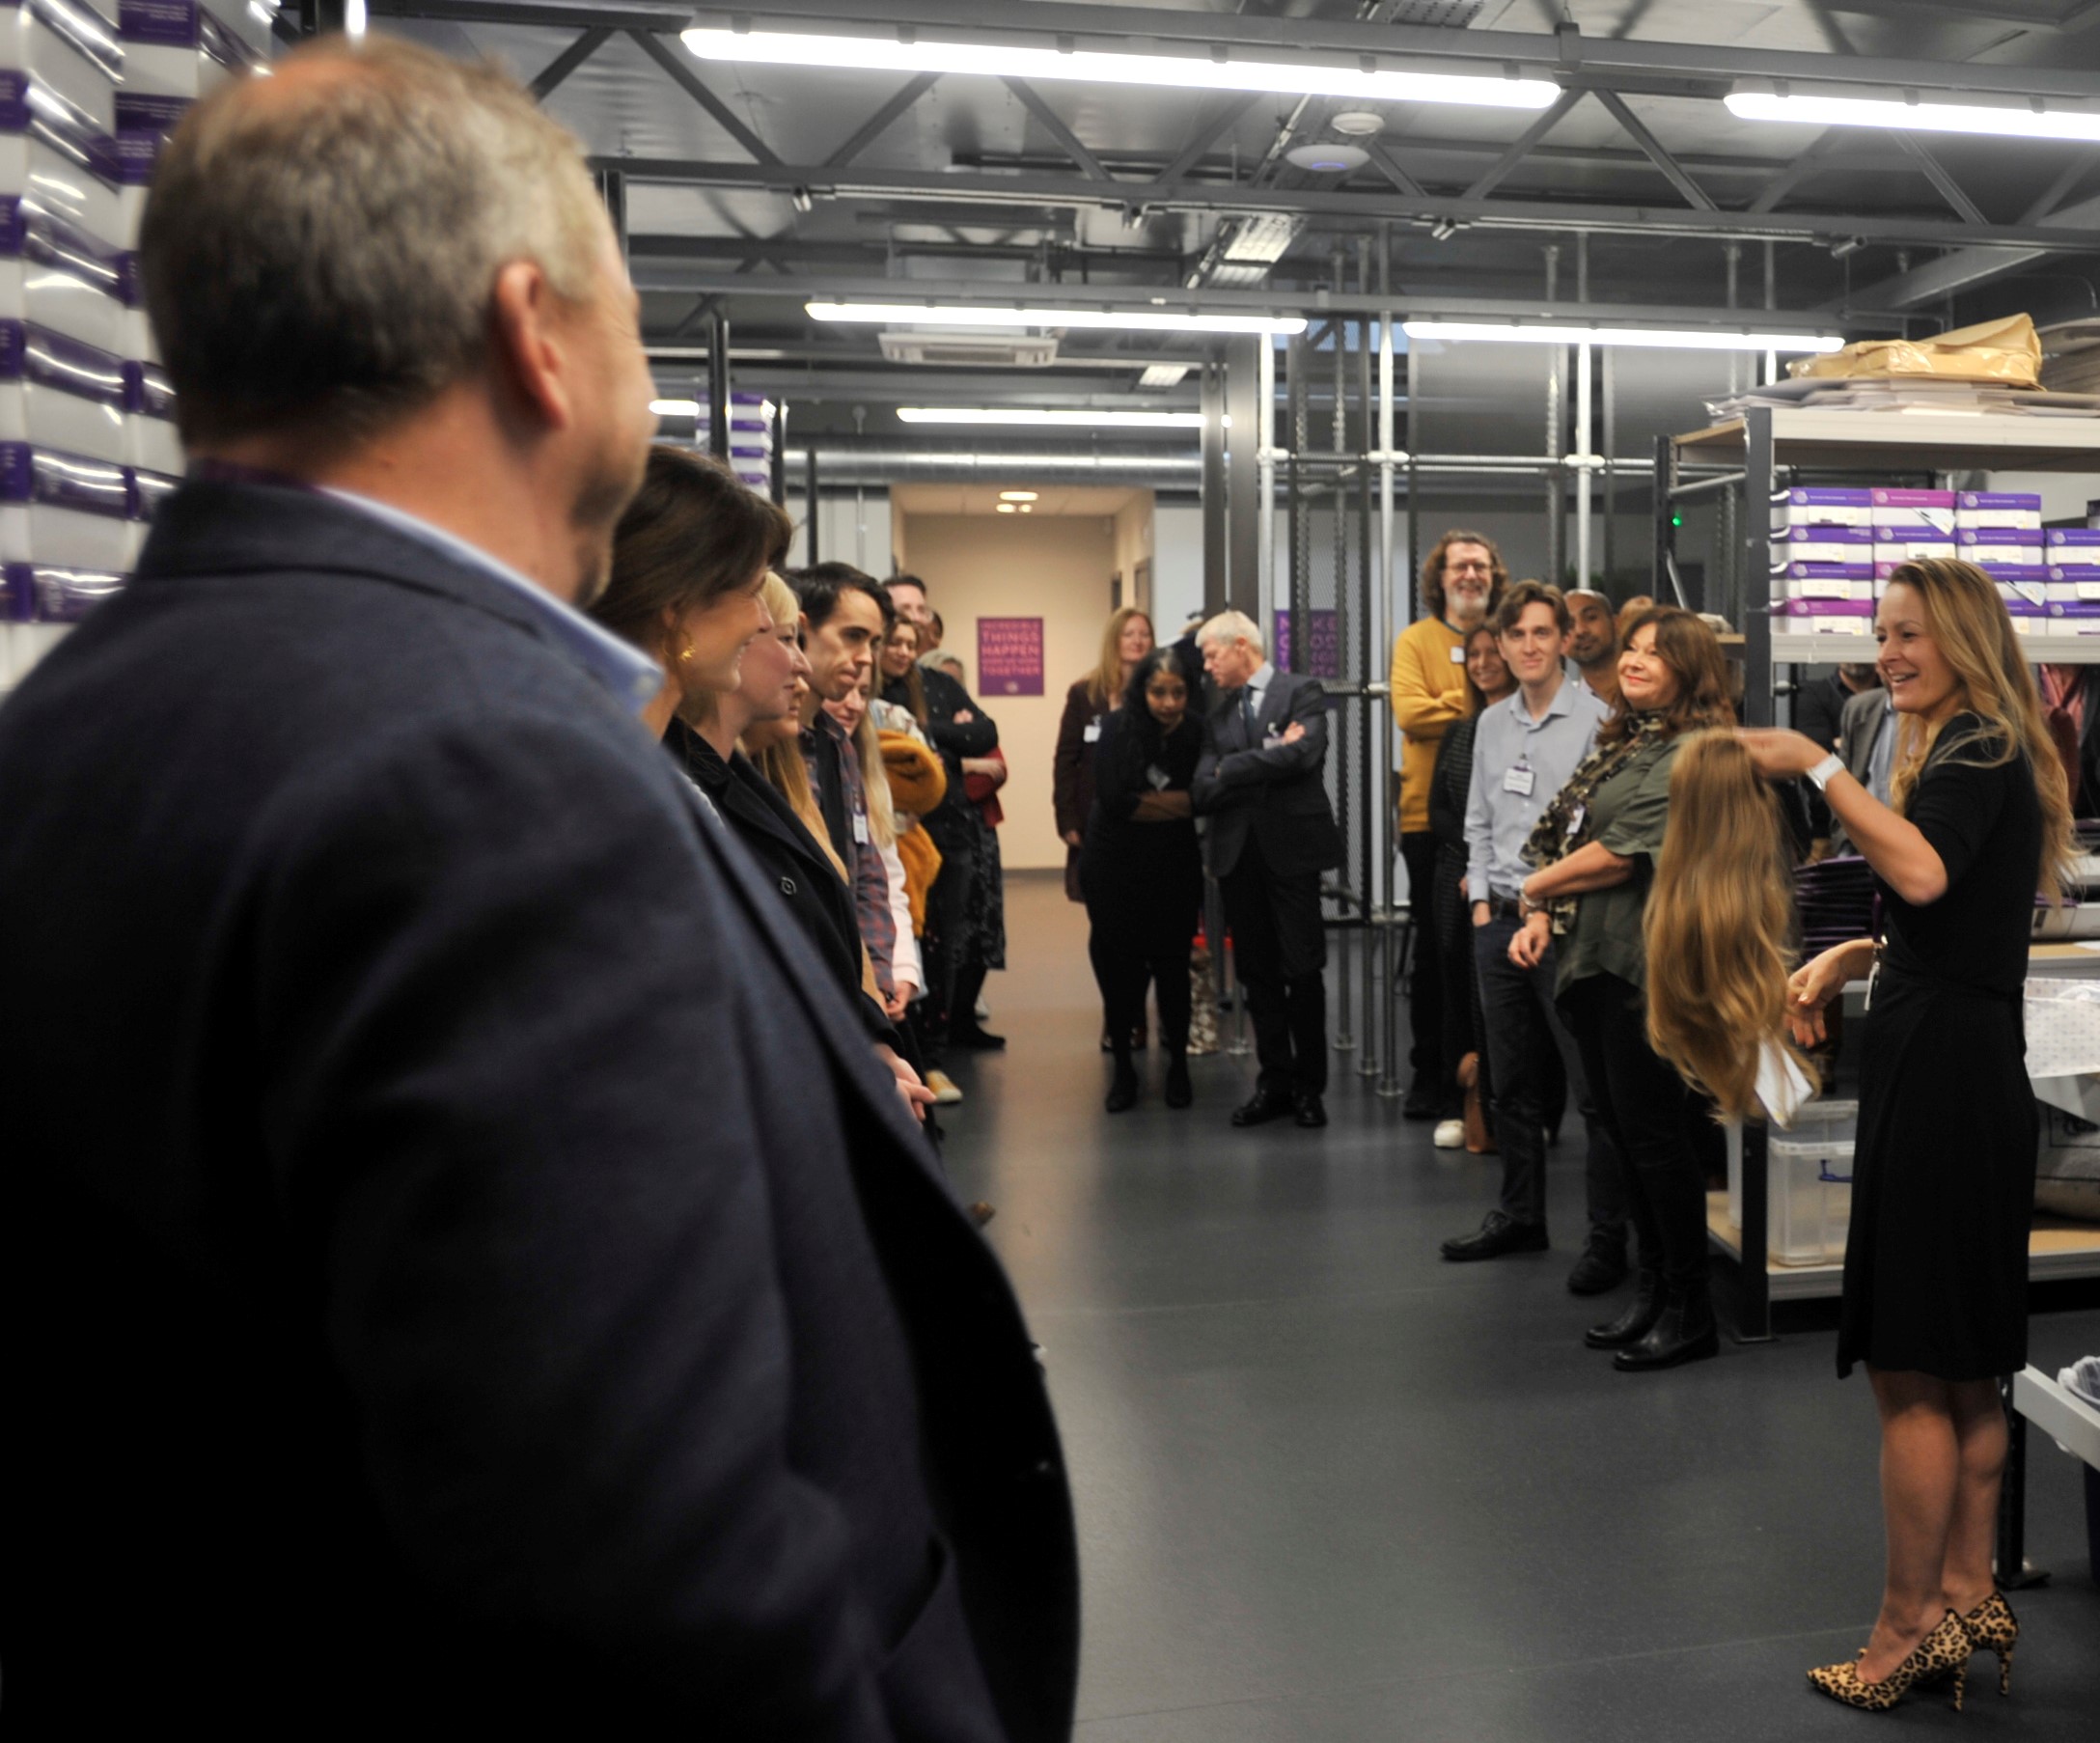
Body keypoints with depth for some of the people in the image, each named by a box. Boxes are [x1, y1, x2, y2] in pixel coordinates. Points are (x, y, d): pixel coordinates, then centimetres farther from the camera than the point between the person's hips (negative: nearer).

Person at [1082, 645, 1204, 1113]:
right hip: (1114, 865, 0)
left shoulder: (1197, 732, -10)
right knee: (1117, 967, 4)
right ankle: (1123, 1069, 18)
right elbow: (1113, 800, -17)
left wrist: (1144, 802, -15)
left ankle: (1179, 1065, 21)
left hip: (1175, 868, 0)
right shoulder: (1118, 728, -11)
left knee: (1172, 965, 4)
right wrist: (1175, 802, -13)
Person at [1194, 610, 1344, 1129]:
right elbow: (1202, 790, 1)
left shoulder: (1301, 691, 0)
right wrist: (1272, 759, -10)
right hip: (1236, 852, 4)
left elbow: (1305, 753, -18)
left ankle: (1309, 1085, 12)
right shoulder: (1217, 710, 12)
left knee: (1302, 970, 1)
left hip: (1290, 847, -4)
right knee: (1257, 973, 7)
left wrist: (1232, 769, -9)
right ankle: (1275, 1081, 16)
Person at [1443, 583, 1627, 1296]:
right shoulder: (1492, 723, 12)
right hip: (1500, 919, 7)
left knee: (1594, 1089, -4)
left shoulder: (1595, 718, -7)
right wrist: (1483, 901, 8)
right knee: (1511, 1084, 15)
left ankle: (1607, 1238, 5)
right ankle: (1519, 1215, 28)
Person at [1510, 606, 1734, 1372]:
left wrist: (1538, 885, -4)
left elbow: (1623, 854, -18)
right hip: (1592, 962, 9)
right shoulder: (1621, 742, 17)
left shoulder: (1692, 753, -11)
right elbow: (1566, 835, 16)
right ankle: (1653, 1291, 27)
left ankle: (1688, 1312, 11)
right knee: (1622, 1130, 14)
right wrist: (1542, 916, 1)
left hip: (1648, 965, -9)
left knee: (1656, 1135, -2)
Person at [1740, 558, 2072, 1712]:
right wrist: (1855, 956, 12)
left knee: (1910, 1372, -2)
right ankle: (1968, 1598, 28)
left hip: (1941, 1077, -11)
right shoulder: (1984, 752, 19)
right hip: (1972, 1069, 11)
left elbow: (1924, 873, -32)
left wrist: (1819, 767, -27)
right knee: (1964, 1373, 17)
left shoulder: (1975, 749, -12)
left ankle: (1908, 1628, 8)